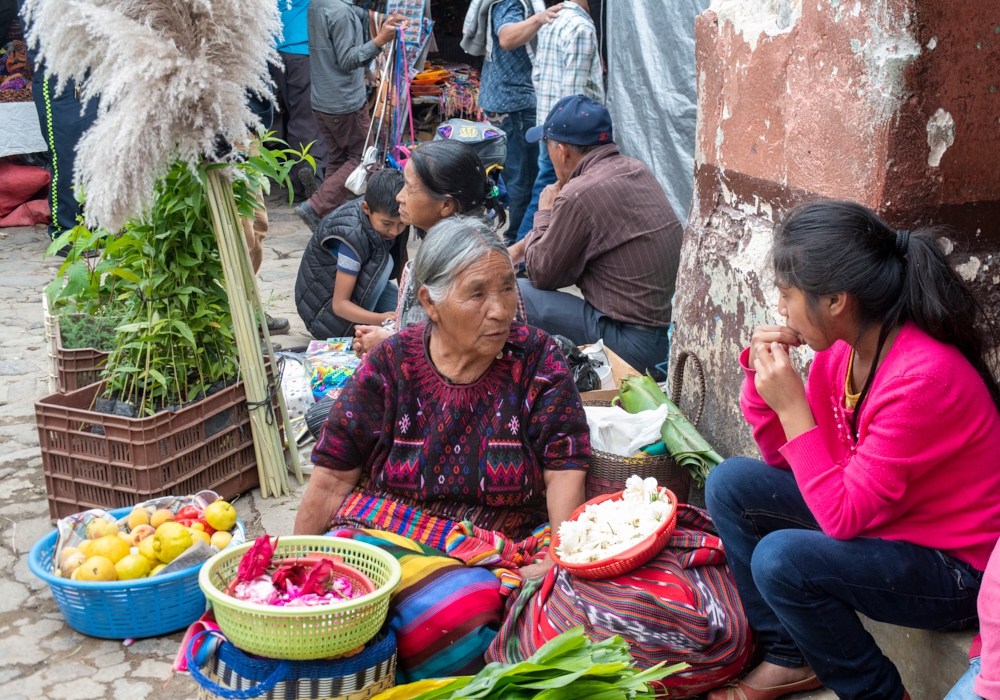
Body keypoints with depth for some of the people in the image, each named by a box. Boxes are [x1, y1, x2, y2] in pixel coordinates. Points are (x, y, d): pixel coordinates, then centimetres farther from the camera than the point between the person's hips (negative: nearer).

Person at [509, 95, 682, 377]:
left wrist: (544, 213, 6)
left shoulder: (579, 195, -20)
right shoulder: (635, 169, 7)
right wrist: (519, 249, 23)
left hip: (635, 343, -9)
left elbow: (541, 275, -6)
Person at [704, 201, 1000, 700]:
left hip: (956, 570, -8)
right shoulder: (839, 350, -6)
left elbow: (843, 517, -28)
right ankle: (791, 660, 14)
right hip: (868, 514, 9)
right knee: (730, 485, 2)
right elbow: (785, 459, 4)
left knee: (782, 558, -28)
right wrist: (761, 378, -11)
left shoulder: (925, 378, -30)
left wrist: (792, 407, -27)